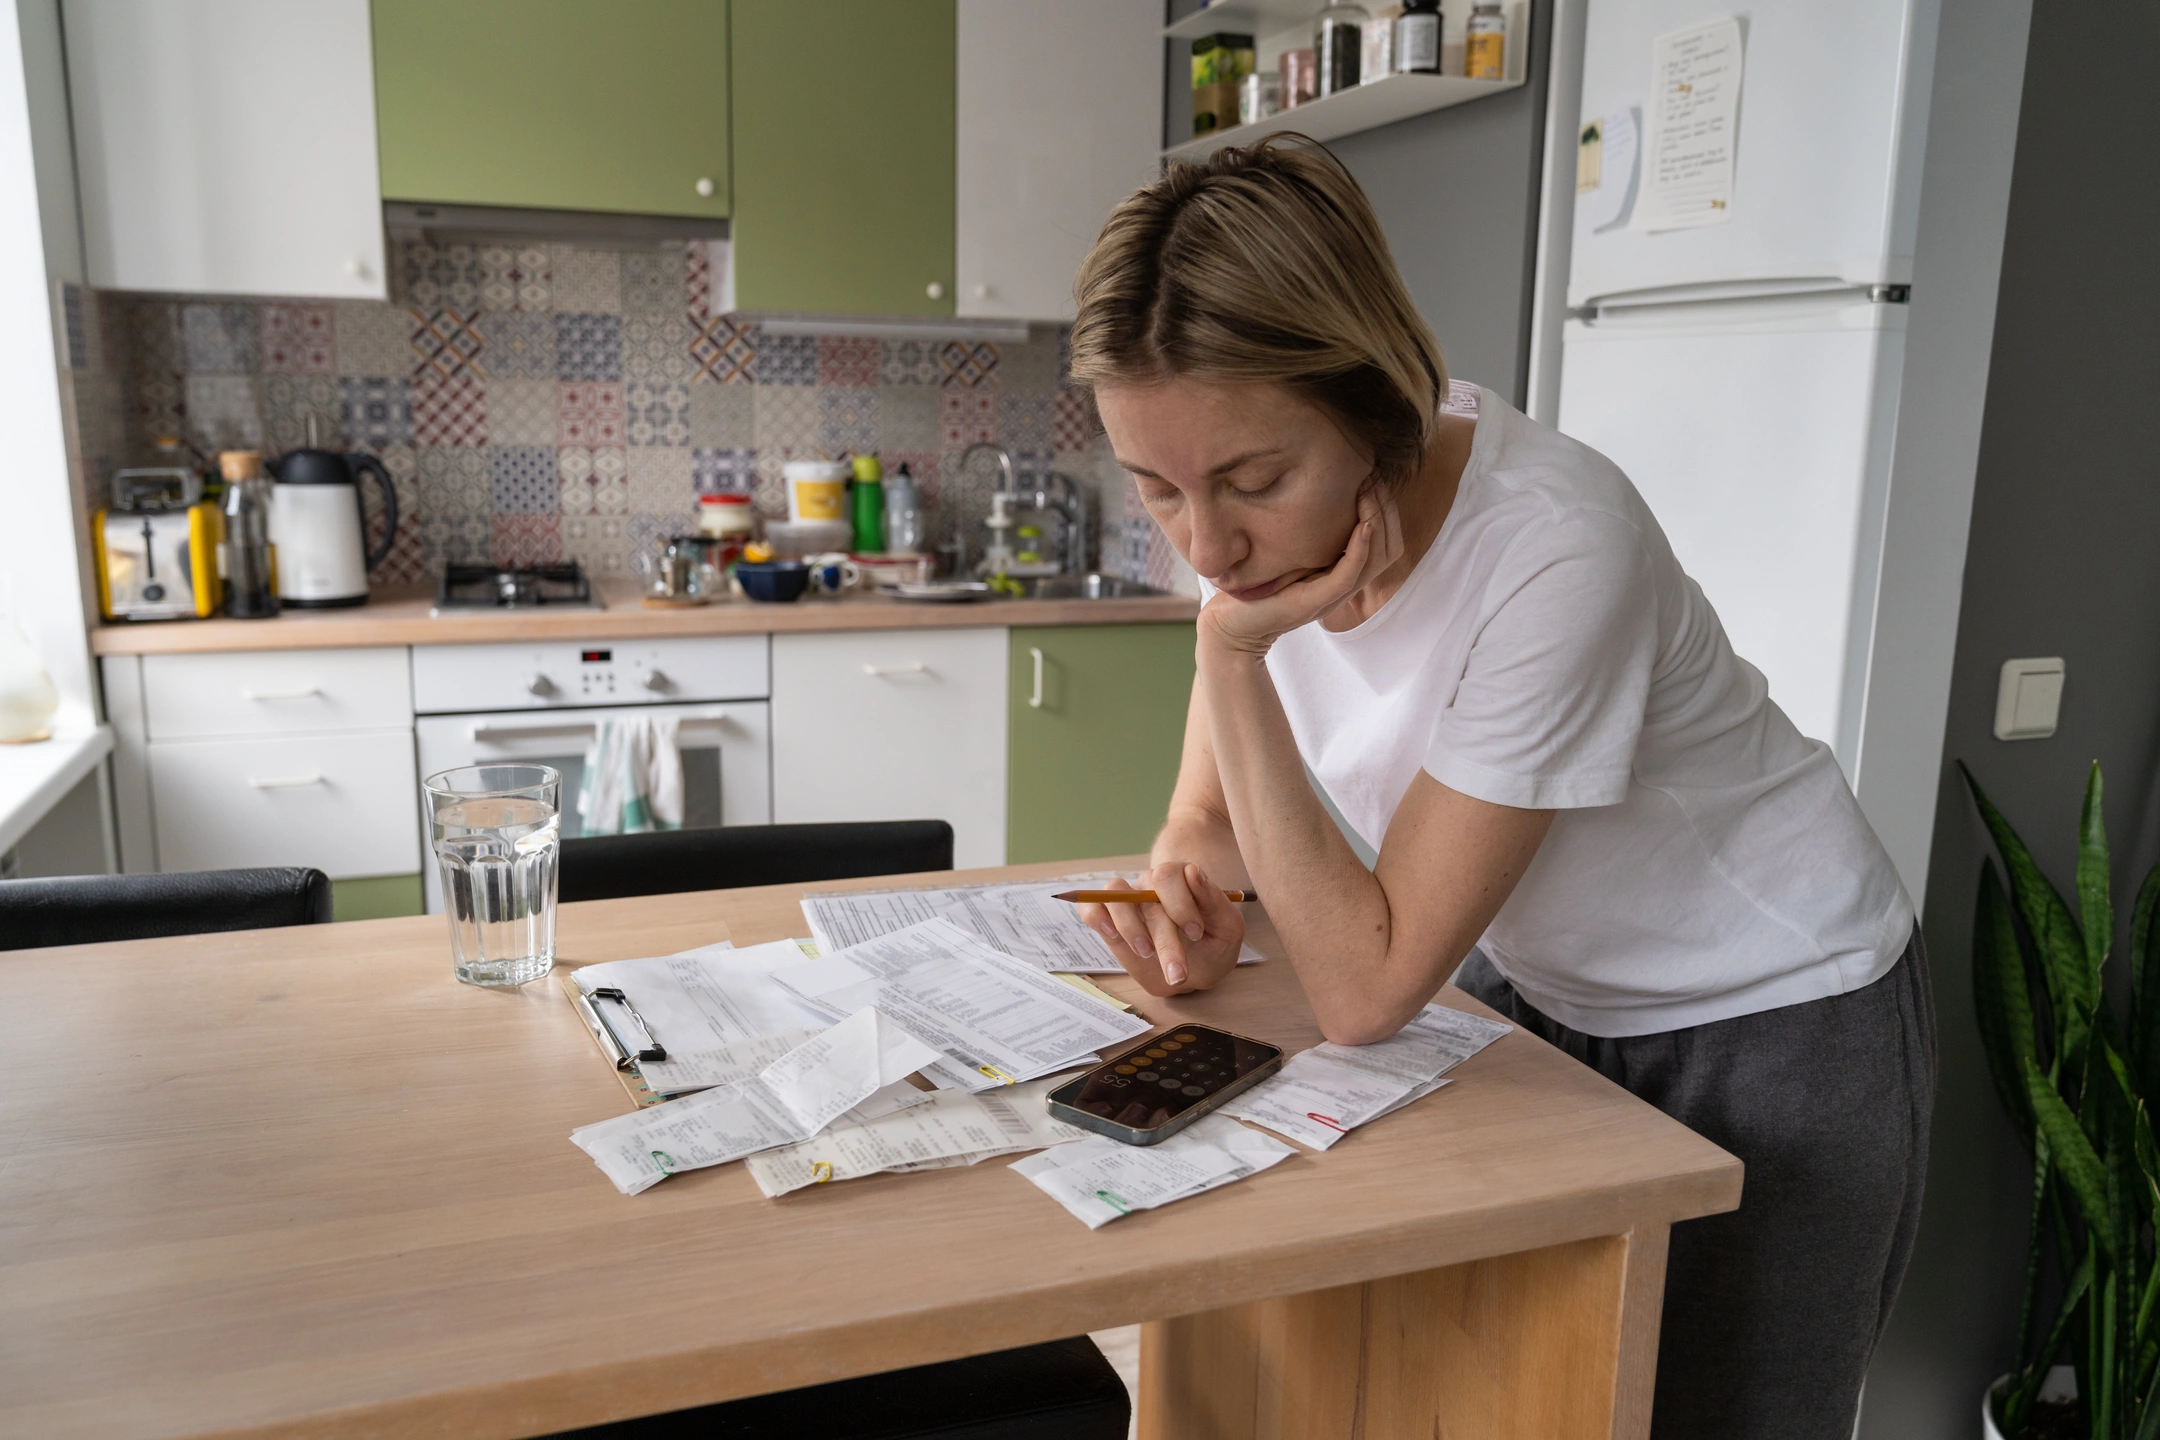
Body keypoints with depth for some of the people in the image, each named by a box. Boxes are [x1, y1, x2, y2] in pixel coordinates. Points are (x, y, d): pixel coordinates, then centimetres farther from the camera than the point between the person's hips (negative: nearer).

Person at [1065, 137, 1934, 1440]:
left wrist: (1234, 650, -36)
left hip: (1772, 1026, -5)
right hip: (1535, 984, 6)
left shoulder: (1553, 548, -35)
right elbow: (1213, 817, -2)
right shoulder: (1257, 515, -15)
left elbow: (1367, 990, -31)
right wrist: (1189, 896, -25)